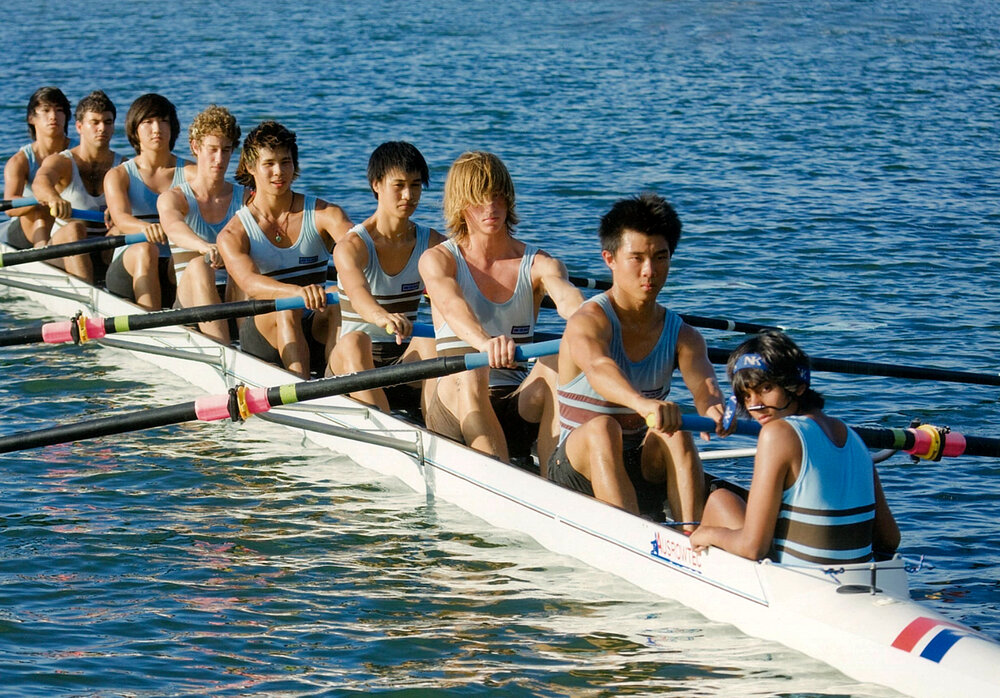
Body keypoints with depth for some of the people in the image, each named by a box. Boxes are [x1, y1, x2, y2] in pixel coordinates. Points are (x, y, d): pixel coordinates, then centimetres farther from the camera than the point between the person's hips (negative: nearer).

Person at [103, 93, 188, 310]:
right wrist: (145, 227, -38)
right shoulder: (119, 175, 7)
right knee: (145, 250, -35)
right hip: (128, 270, -1)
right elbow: (120, 218, -14)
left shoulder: (189, 172, 12)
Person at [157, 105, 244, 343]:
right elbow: (173, 226, -21)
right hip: (190, 300, -2)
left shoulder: (245, 198, 12)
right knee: (199, 266, -34)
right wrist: (203, 246, -44)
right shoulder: (172, 198, 4)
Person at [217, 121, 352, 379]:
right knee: (286, 308, -33)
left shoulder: (324, 215, 4)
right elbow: (248, 282, -22)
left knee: (339, 308, -30)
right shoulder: (233, 234, -2)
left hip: (317, 334, 2)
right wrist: (298, 291, -44)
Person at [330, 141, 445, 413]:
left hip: (406, 361, 3)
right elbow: (357, 292, -31)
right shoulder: (351, 247, -9)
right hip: (354, 362, -2)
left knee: (427, 343, -29)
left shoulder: (432, 243, 5)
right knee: (354, 341, -35)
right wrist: (382, 317, -55)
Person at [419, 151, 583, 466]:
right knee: (468, 373, -35)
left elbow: (565, 295, -16)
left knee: (555, 366, -28)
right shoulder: (438, 259, 3)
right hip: (456, 408, -2)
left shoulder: (538, 264, 8)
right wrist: (484, 342, -44)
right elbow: (452, 305, -20)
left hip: (518, 410, 2)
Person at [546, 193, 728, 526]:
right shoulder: (588, 322, -13)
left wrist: (712, 406, -46)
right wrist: (642, 402, -59)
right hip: (579, 471, -3)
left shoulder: (683, 336, 2)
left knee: (674, 433, -27)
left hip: (646, 471, 3)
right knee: (602, 427, -34)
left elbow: (702, 381, -20)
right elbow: (599, 369, -37)